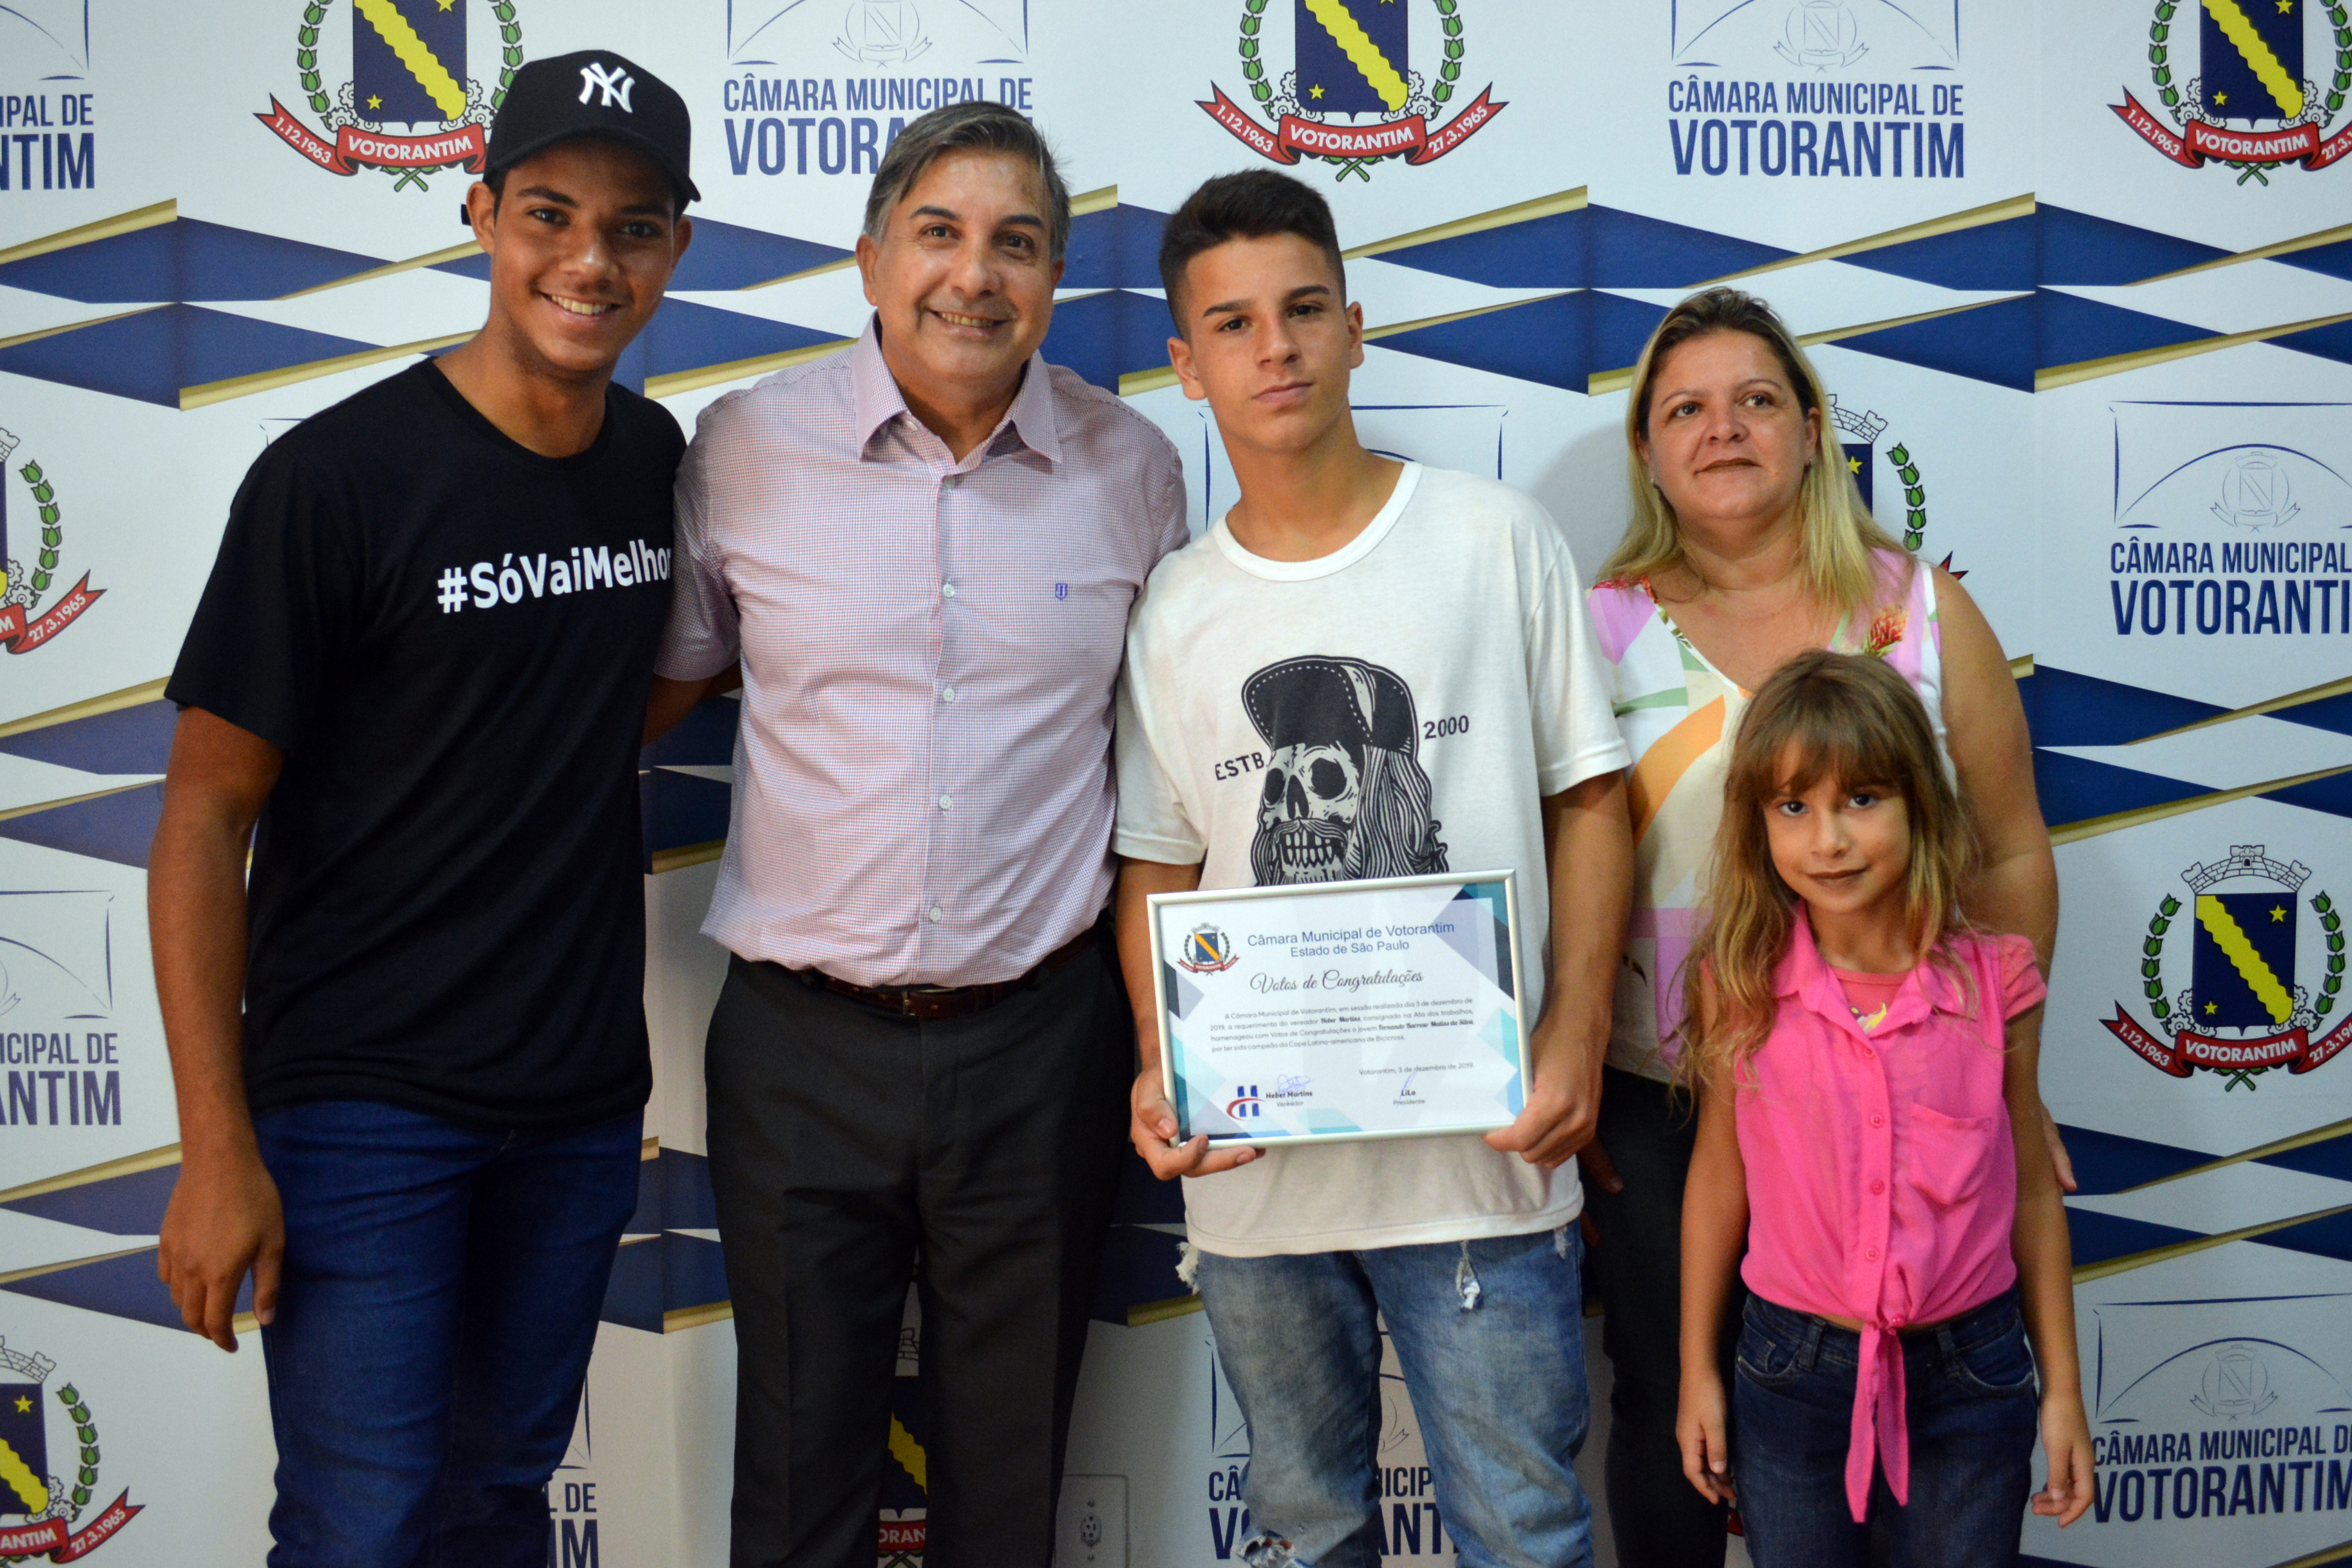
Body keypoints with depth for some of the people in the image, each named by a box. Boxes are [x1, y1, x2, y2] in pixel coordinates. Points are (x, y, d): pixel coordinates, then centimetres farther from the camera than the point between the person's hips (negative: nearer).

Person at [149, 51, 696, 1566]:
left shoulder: (663, 461, 3)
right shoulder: (337, 476, -13)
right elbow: (205, 817, -11)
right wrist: (217, 1151, -14)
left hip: (583, 1098, 5)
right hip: (362, 1099, -5)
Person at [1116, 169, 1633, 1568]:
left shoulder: (1494, 537, 0)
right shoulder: (1174, 608, 6)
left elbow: (1590, 798, 1)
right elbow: (1160, 866, 10)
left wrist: (1577, 1036, -11)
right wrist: (1160, 1072, -6)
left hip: (1481, 1146, -2)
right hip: (1252, 1166, 3)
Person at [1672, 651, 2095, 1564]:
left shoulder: (1991, 983, -7)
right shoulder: (1743, 985, -7)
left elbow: (2032, 1190, 2)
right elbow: (1719, 1178, 2)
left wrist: (2062, 1388, 5)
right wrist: (1698, 1370, 7)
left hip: (1969, 1378, 0)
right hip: (1793, 1374, 0)